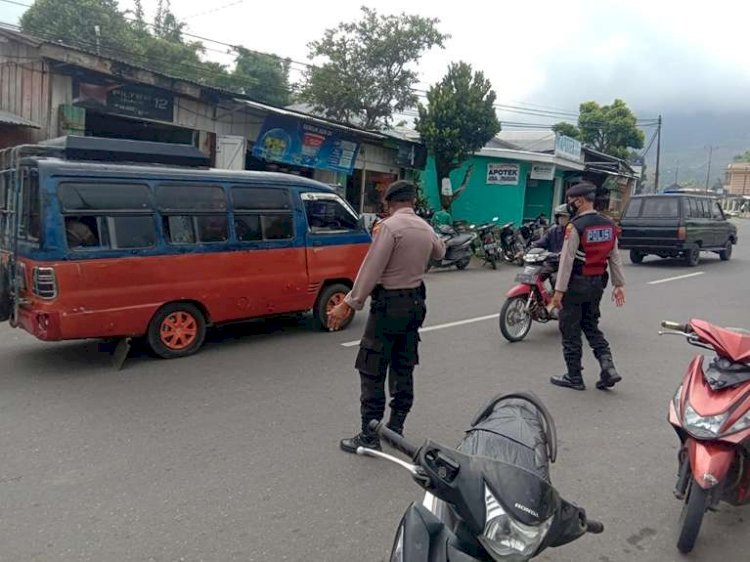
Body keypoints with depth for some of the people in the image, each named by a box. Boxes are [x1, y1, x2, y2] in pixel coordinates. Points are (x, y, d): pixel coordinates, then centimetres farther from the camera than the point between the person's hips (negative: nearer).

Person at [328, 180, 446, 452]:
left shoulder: (390, 226, -15)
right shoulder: (425, 228, 8)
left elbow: (371, 269, -20)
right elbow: (439, 253, 30)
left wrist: (349, 304, -17)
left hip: (389, 303, -8)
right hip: (415, 302, 8)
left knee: (372, 372, -1)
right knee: (403, 370, 14)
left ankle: (370, 436, 3)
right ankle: (395, 429, 22)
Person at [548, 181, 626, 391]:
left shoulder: (576, 226, -17)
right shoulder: (609, 225, 6)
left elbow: (567, 260, -19)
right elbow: (615, 257, 9)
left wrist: (559, 290, -17)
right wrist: (619, 285, 15)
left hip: (576, 284, -7)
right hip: (597, 283, 7)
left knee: (571, 331, 5)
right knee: (591, 327, 20)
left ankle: (574, 377, 13)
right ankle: (608, 368, 9)